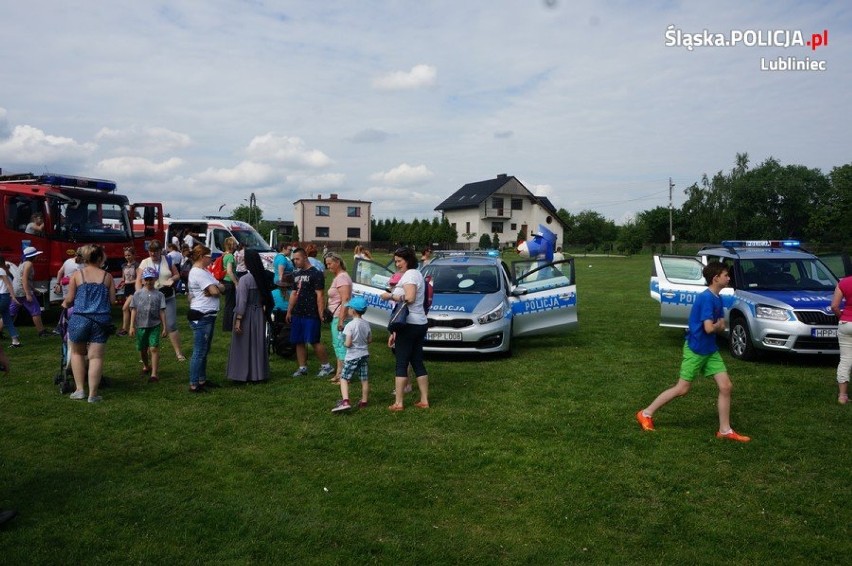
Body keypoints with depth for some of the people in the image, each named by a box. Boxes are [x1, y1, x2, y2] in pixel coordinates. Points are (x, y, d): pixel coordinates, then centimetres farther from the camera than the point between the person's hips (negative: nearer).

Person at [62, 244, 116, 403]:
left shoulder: (77, 274, 0)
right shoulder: (107, 276, 2)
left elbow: (70, 299, 2)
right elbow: (112, 300, 4)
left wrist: (64, 304, 24)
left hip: (79, 318, 0)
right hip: (101, 320, 0)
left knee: (77, 353, 20)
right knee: (96, 357, 4)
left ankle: (80, 390, 18)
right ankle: (93, 394, 3)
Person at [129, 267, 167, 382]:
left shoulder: (159, 295, -1)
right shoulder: (138, 294, 2)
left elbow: (162, 312, 0)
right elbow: (134, 310, 3)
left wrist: (164, 327, -1)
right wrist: (132, 326, 0)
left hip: (154, 325, -2)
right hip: (140, 326, 2)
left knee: (154, 348, -11)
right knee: (142, 349, 15)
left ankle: (154, 373, -11)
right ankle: (146, 366, 41)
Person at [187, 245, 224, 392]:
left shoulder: (204, 271, 17)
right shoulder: (197, 272, -15)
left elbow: (221, 287, 14)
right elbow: (215, 291, -19)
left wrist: (215, 287, -7)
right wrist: (217, 288, 1)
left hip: (208, 316, 10)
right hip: (201, 317, -10)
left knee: (204, 351, 17)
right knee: (199, 352, -6)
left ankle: (202, 380, 26)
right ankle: (194, 385, 0)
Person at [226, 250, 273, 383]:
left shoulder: (244, 279, -16)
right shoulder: (262, 278, 3)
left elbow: (242, 302, -18)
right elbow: (266, 298, 9)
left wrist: (238, 320, -15)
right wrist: (265, 313, 18)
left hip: (246, 315, -6)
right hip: (259, 315, 6)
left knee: (244, 344, 4)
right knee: (258, 344, 13)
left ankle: (244, 374, 9)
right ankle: (258, 373, 20)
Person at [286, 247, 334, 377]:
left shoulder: (315, 274, -8)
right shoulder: (297, 275, 17)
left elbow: (319, 295, -13)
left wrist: (320, 313, -17)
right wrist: (289, 311, 17)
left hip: (311, 315, -8)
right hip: (297, 314, 8)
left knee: (314, 341, -6)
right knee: (298, 342, 8)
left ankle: (326, 366, 6)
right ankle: (302, 368, 17)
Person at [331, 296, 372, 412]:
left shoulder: (350, 325, -18)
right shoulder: (366, 324, 2)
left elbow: (348, 343, -21)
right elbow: (370, 340, 9)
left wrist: (344, 343, 0)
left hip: (352, 357, -6)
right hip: (364, 355, 6)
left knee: (344, 378, -2)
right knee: (364, 380, 12)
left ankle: (345, 401, -17)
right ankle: (364, 401, 21)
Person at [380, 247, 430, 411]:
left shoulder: (410, 275, -12)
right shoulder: (417, 274, 19)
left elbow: (410, 298, -23)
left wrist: (390, 296, -15)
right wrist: (395, 291, 12)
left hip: (410, 324, -10)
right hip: (420, 323, 10)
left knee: (401, 364, -5)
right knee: (418, 362, 12)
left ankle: (398, 403, -3)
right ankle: (424, 401, 14)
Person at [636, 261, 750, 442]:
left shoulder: (718, 298, 7)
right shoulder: (706, 298, -21)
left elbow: (722, 326, 10)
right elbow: (709, 328, -26)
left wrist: (716, 326, -10)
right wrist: (718, 325, -6)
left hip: (711, 350, 8)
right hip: (695, 350, -8)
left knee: (726, 387, 4)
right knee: (682, 388, 0)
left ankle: (725, 430, 15)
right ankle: (646, 414, 12)